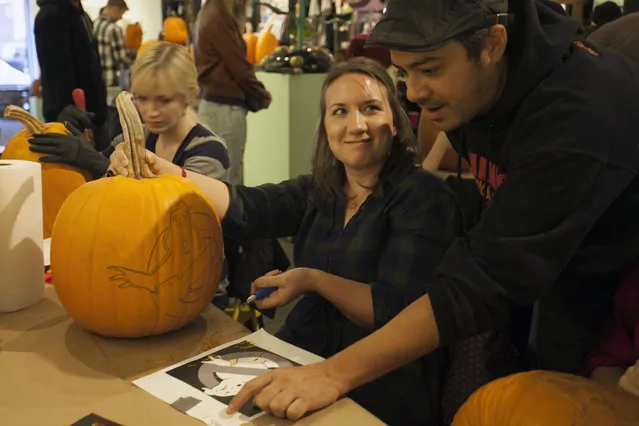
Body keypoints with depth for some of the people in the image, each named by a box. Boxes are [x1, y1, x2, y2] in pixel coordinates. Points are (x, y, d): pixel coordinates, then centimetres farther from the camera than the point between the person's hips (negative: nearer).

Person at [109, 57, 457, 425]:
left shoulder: (422, 197, -11)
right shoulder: (320, 191, 7)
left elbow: (399, 310, -16)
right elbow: (243, 209, -7)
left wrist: (314, 280, -12)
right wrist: (160, 169, -19)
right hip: (303, 358, 5)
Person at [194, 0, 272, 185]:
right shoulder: (219, 18, -14)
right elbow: (238, 65, -13)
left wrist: (255, 95, 7)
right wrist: (262, 95, 2)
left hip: (214, 102, 9)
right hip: (225, 107, -9)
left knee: (229, 174, 13)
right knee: (229, 177, -3)